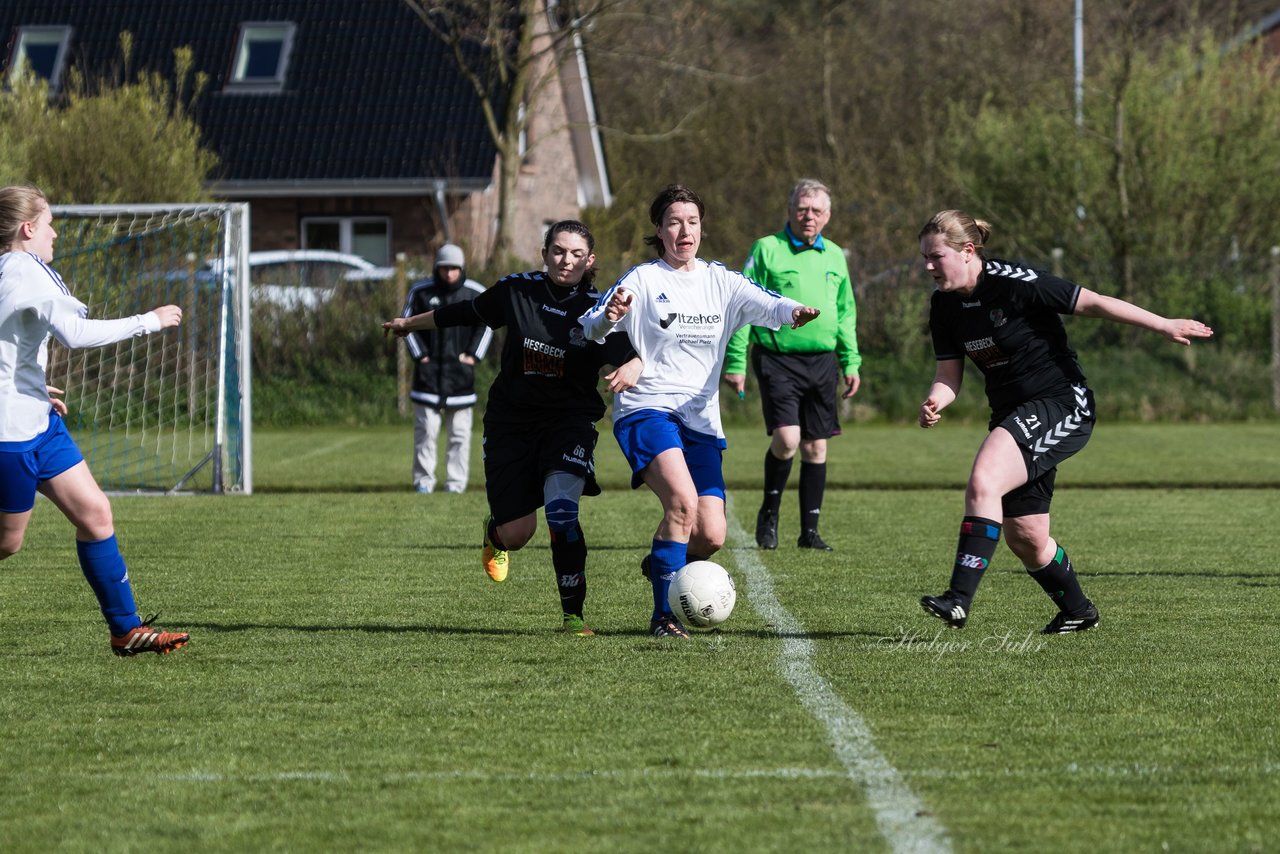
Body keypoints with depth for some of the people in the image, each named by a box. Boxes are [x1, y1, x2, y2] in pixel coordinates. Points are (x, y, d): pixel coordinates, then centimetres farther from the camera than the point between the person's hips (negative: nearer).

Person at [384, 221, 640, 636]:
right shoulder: (517, 290, -3)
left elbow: (627, 352, -22)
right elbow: (466, 312, 14)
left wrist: (633, 366, -46)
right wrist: (411, 323, 27)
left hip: (569, 422, -1)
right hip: (511, 420, 2)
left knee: (561, 511, -24)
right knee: (517, 533, -1)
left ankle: (573, 614, -12)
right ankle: (495, 534, 40)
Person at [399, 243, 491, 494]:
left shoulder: (475, 293, 0)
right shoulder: (421, 291, -2)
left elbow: (486, 325, 12)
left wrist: (473, 354, 2)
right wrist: (419, 354, -1)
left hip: (460, 370, 1)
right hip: (429, 370, -1)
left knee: (460, 431, 1)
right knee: (426, 429, -3)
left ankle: (456, 480, 7)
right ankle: (423, 480, 3)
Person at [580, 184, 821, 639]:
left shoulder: (720, 281, 9)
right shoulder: (643, 280, -2)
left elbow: (767, 305, -8)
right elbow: (590, 328, -12)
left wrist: (793, 311, -32)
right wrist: (608, 317, -36)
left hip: (701, 421, 5)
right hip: (647, 409, -4)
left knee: (711, 536, -4)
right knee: (683, 500, -29)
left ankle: (661, 562, 30)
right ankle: (664, 615, -20)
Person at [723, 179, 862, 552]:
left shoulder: (834, 256, 13)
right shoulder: (767, 250, -3)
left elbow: (845, 312, 22)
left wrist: (851, 362, 15)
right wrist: (735, 361, -8)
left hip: (822, 360, 5)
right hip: (777, 357, -5)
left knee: (815, 446, 5)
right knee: (787, 438, -18)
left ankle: (809, 530, 12)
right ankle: (769, 512, 5)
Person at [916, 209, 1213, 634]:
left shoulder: (1013, 283, -20)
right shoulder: (945, 306, 2)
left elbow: (1092, 303, -16)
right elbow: (949, 374, 8)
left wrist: (1164, 326, -14)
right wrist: (935, 402, -16)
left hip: (1062, 406, -8)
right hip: (1012, 415, 8)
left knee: (982, 483, -28)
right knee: (1023, 534, 11)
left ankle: (960, 599, -32)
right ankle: (1078, 610, 34)